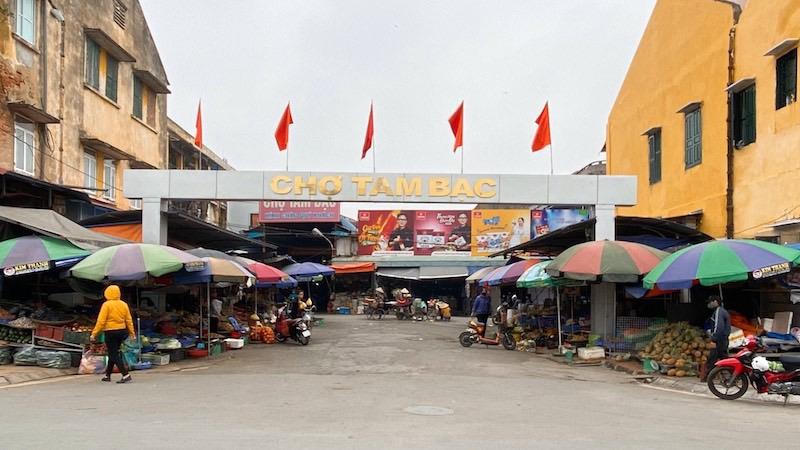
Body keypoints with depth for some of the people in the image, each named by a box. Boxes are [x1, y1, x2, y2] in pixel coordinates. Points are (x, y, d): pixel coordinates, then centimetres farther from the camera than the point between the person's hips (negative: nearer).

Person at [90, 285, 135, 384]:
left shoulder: (106, 305, -11)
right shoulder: (124, 304, 5)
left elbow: (101, 321, -14)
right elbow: (129, 320, 6)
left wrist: (94, 333, -10)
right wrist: (132, 333, 13)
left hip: (110, 332, -6)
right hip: (122, 331, 6)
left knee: (114, 355, -3)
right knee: (113, 353, 20)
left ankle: (126, 375, -13)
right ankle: (107, 375, 30)